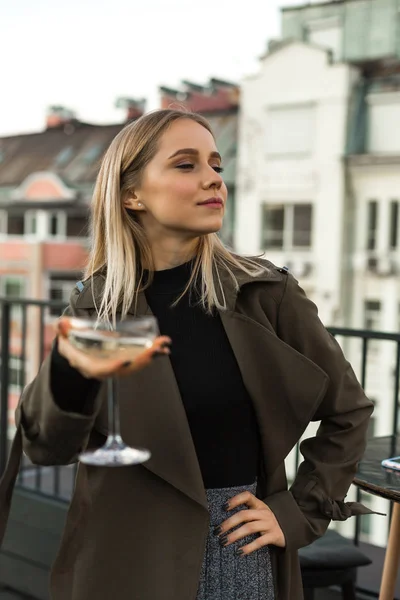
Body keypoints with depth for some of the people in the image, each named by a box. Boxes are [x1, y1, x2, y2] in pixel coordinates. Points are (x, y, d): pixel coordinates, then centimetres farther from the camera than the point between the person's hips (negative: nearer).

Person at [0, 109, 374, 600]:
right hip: (125, 551, 1)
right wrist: (71, 374, -34)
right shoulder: (95, 303, -6)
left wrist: (300, 512, -3)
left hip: (236, 545, 0)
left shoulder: (265, 293, -9)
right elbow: (48, 446, -15)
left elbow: (348, 410, 2)